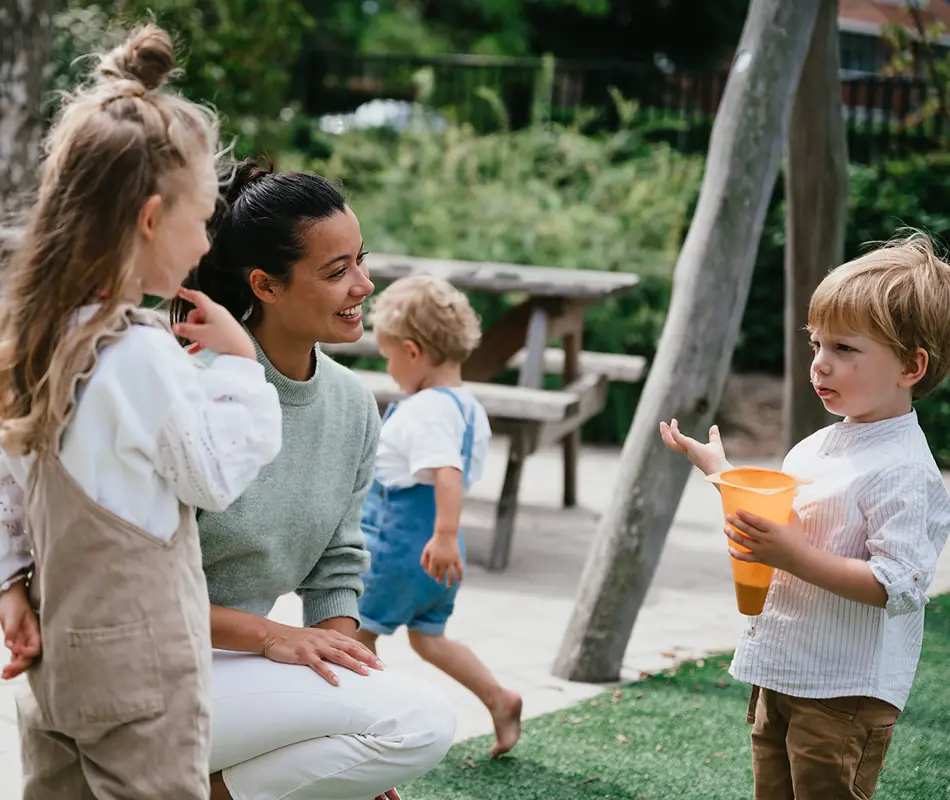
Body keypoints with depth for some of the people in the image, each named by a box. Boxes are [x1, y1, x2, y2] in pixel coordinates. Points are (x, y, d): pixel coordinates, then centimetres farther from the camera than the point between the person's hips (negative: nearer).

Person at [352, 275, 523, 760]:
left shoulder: (425, 411, -21)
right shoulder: (470, 408, 7)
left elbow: (448, 472, -35)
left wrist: (445, 535, -45)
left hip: (398, 545, -9)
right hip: (434, 546, 9)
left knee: (358, 630, 7)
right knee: (429, 636, 21)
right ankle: (498, 700, 13)